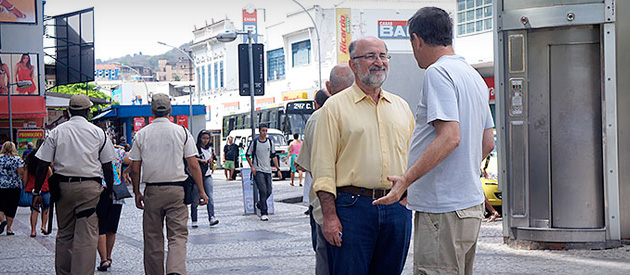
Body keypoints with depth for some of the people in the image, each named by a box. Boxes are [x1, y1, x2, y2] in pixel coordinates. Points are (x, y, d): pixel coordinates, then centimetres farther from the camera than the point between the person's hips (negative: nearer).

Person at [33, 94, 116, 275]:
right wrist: (109, 190, 12)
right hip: (90, 188, -3)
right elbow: (107, 166, 2)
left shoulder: (56, 132, 3)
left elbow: (43, 165, 0)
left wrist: (37, 192, 5)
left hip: (63, 187, 3)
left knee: (64, 234, 14)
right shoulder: (98, 132, 0)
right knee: (86, 236, -4)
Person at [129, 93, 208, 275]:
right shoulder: (182, 132, 0)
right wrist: (201, 191, 4)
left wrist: (137, 193, 15)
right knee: (178, 235, -2)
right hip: (176, 189, -1)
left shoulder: (141, 134, 3)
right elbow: (193, 165, -1)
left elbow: (135, 168, 5)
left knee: (153, 238, 10)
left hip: (152, 191, 1)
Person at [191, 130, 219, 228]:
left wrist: (211, 162, -1)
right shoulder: (195, 148, -1)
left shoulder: (209, 150, 16)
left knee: (210, 197, -9)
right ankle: (194, 220, 8)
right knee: (195, 199, 1)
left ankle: (211, 218, -16)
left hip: (207, 176, 4)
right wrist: (200, 160, -24)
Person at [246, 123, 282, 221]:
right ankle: (264, 213, -13)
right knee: (263, 190, -15)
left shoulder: (269, 142, 8)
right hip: (258, 170, -5)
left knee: (268, 191, 4)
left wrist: (278, 169, 9)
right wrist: (252, 166, -8)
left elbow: (274, 156, 14)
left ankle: (259, 204, 32)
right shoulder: (254, 142, -3)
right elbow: (247, 155, 5)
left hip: (268, 170, 5)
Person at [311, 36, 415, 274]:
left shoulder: (401, 107, 16)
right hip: (353, 207, -4)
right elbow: (323, 165, -5)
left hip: (398, 208, 5)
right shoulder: (335, 107, 1)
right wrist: (330, 216, -12)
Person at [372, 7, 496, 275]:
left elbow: (450, 137, -23)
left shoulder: (437, 72, -12)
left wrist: (406, 179, -22)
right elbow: (488, 143, 20)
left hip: (443, 209, -10)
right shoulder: (474, 76, 17)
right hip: (472, 203, 10)